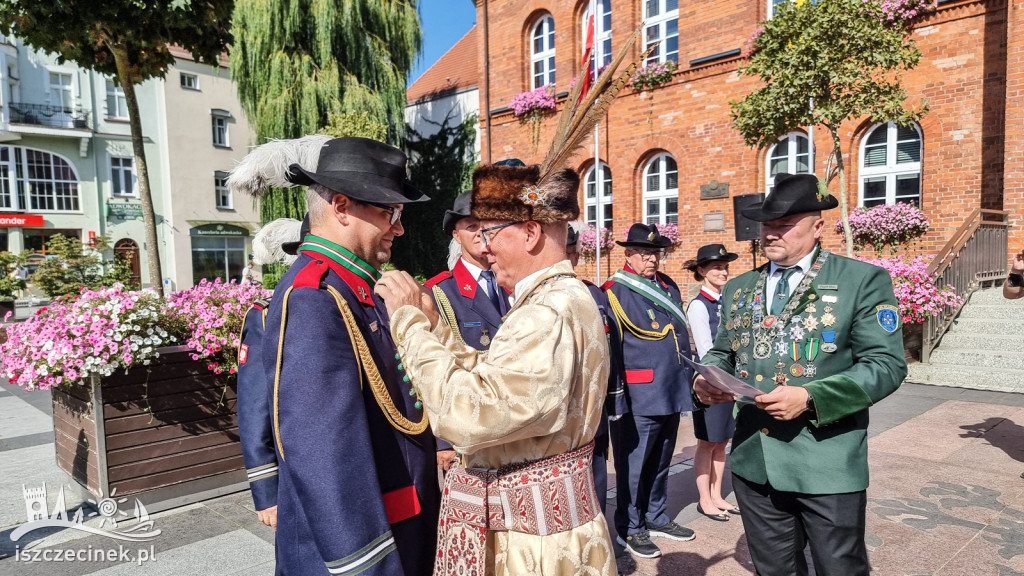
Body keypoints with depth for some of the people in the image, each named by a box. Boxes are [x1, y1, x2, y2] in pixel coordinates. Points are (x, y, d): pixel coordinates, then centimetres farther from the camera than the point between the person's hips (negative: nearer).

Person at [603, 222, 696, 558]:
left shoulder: (669, 286, 14)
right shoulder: (615, 291, -9)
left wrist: (689, 380, 19)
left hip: (673, 393, 7)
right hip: (639, 396, -7)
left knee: (660, 462, 20)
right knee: (633, 465, 5)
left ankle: (657, 519, 35)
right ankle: (629, 528, 20)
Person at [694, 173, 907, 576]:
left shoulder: (863, 281, -5)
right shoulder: (739, 289, 10)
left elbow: (886, 364, -11)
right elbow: (722, 352, 17)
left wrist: (810, 398, -22)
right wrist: (706, 381, -6)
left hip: (828, 465, -4)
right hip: (754, 461, 5)